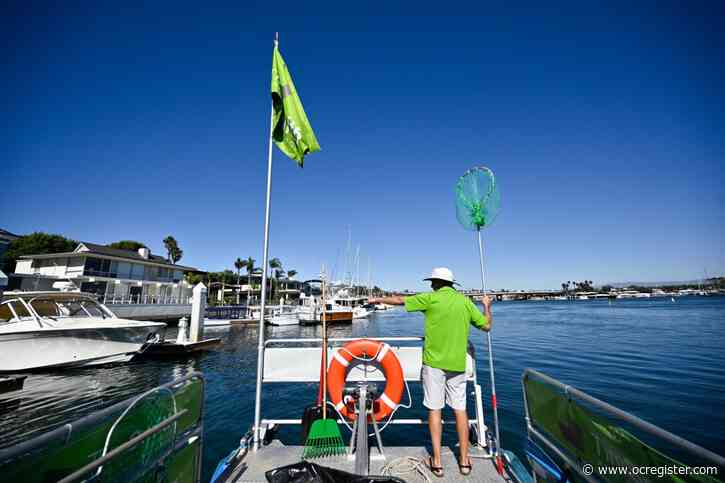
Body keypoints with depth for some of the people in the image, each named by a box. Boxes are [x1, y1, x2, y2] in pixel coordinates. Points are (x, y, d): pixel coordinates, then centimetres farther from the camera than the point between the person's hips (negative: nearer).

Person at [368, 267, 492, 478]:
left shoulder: (431, 298, -7)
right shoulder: (465, 301, 2)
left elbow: (399, 300, 0)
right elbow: (486, 326, 8)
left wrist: (378, 299, 15)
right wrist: (487, 306, 26)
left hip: (434, 362, -3)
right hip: (457, 364, 4)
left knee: (434, 409, 7)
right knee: (460, 409, 13)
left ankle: (437, 462, 16)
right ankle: (464, 460, 23)